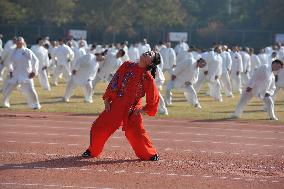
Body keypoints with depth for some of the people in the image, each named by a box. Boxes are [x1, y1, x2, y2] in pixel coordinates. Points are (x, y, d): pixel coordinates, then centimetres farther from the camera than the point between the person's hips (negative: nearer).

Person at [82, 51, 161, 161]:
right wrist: (107, 100, 2)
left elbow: (154, 99, -5)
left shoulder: (148, 78, -10)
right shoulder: (127, 66, 2)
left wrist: (142, 110, -9)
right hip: (115, 106, 4)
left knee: (136, 133, -16)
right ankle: (92, 151, 25)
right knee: (98, 128, 4)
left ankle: (150, 154, 7)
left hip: (132, 110, -4)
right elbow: (114, 81, 6)